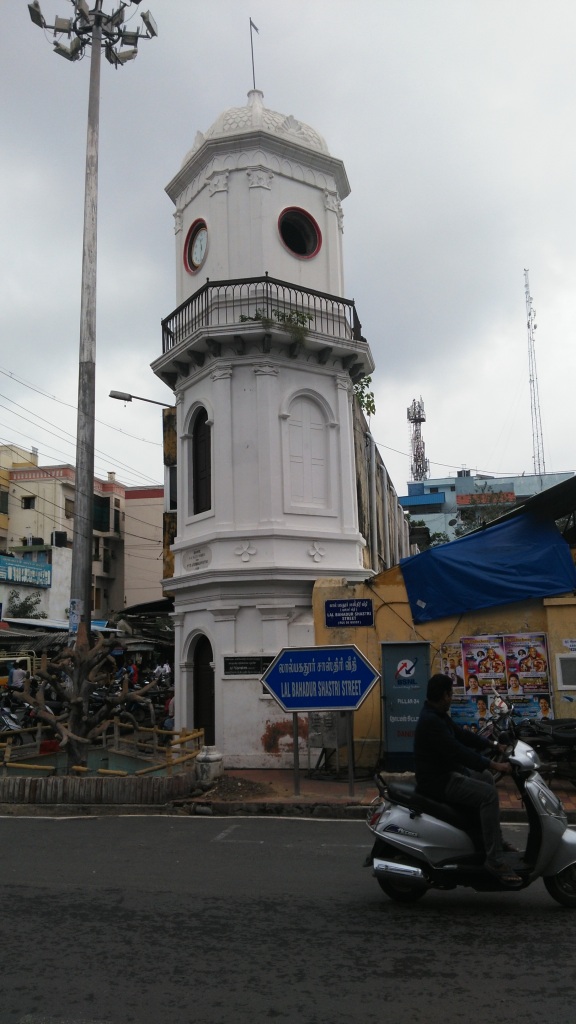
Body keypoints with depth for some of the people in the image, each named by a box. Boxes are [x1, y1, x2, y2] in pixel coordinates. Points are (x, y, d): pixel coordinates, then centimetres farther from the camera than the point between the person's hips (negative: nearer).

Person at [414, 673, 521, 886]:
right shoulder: (430, 721, -25)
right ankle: (494, 860, -21)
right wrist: (494, 765, -28)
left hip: (446, 772, 11)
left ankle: (496, 839, 29)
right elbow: (458, 751, -30)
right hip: (437, 780, -11)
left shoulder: (438, 715, 10)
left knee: (486, 778, 24)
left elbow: (462, 735, 16)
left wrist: (492, 745, 7)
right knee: (488, 794, -22)